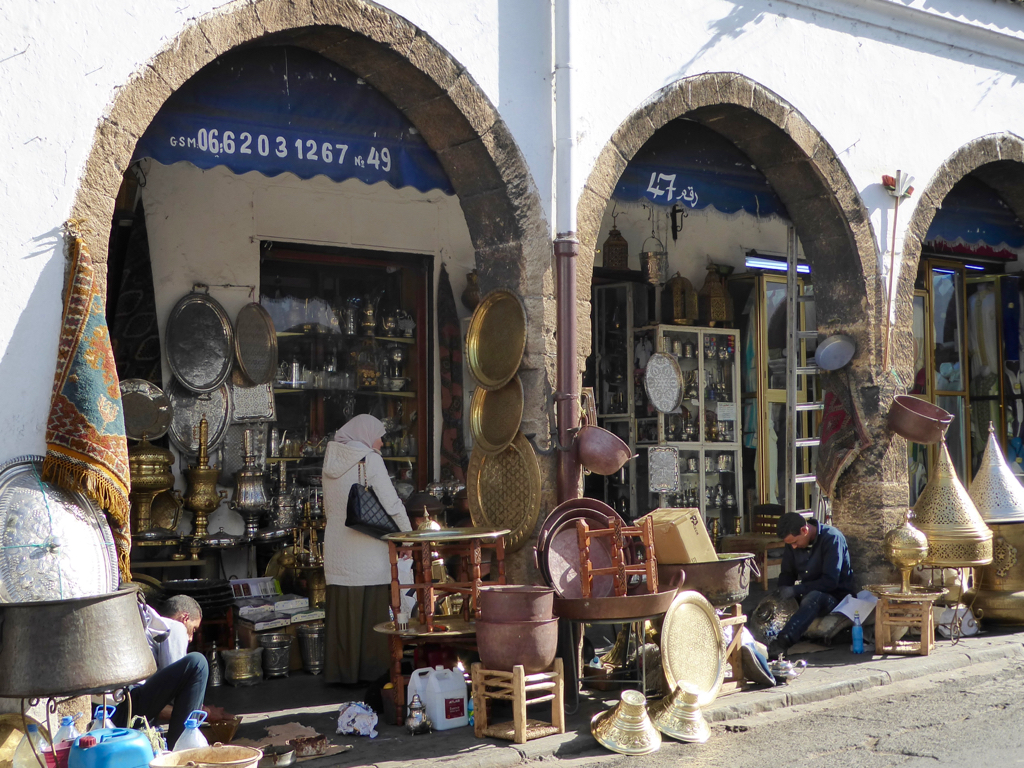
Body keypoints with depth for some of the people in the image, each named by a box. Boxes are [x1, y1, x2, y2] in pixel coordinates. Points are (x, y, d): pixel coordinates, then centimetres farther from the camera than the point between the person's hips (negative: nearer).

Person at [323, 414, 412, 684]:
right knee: (372, 611, 1)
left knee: (343, 611, 9)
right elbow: (392, 504, -11)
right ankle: (371, 669, 4)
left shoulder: (331, 461, 11)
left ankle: (341, 670, 13)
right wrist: (407, 535, -3)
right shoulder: (369, 459, -8)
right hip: (368, 548, -6)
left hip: (337, 548, 6)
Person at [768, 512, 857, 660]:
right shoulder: (793, 542, 3)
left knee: (813, 598, -41)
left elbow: (830, 581, -23)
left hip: (835, 596, -8)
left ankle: (780, 644, -61)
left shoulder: (832, 538, -17)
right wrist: (783, 589, -15)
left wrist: (796, 590, -28)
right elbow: (787, 573, 9)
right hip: (805, 596, 8)